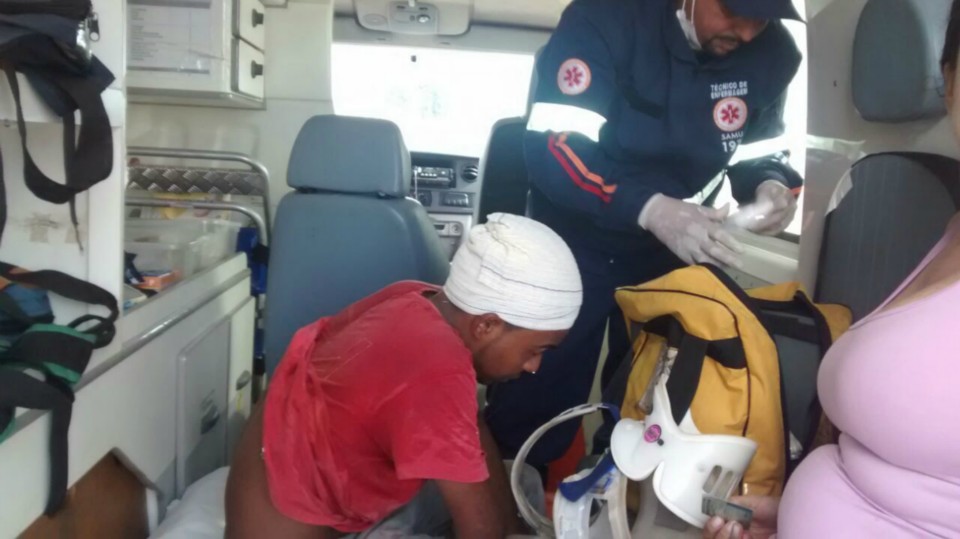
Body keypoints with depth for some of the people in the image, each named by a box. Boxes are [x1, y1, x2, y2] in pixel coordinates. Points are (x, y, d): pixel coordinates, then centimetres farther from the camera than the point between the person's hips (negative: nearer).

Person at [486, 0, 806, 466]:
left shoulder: (772, 53, -8)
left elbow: (758, 151, 6)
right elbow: (552, 146, -28)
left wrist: (770, 184, -19)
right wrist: (651, 209, -41)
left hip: (672, 251, 4)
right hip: (576, 241, -4)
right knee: (535, 403, 1)